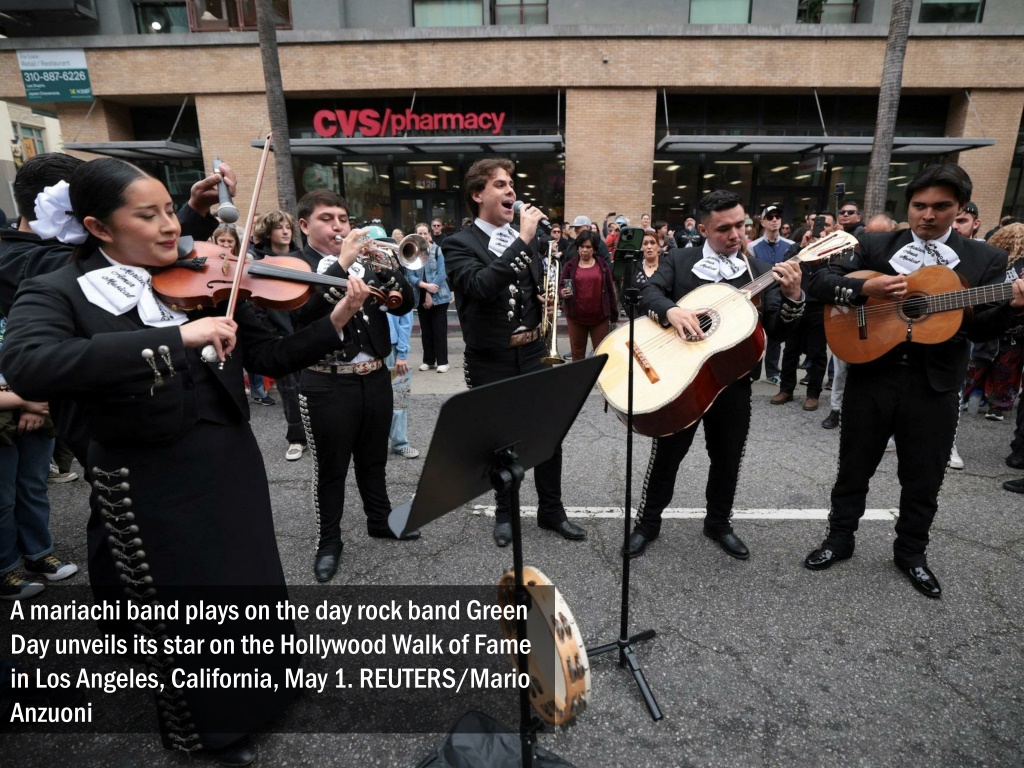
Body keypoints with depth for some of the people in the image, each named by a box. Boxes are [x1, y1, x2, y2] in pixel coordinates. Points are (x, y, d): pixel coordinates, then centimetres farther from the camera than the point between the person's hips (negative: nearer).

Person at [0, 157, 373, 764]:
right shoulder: (58, 293, -10)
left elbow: (269, 356, -1)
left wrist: (335, 323, -16)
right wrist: (177, 338, -39)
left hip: (234, 465, 4)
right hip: (151, 487, -4)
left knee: (253, 586, 22)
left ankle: (258, 691, 52)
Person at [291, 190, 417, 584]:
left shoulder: (366, 260, 9)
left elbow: (404, 304, 2)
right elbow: (303, 311, -23)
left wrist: (387, 266, -16)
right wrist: (342, 264, -28)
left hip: (374, 377, 5)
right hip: (327, 384, -4)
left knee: (374, 458, 20)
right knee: (330, 468, 8)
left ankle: (380, 519, 39)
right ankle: (328, 540, 26)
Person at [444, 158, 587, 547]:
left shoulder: (525, 236, 9)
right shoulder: (459, 244, -8)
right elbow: (481, 286, -28)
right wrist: (522, 241, -28)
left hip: (533, 352, 5)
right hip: (491, 359, -4)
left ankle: (551, 510, 30)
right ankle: (505, 512, 32)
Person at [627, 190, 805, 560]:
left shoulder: (761, 272, 4)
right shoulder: (679, 260, 2)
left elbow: (776, 329, -3)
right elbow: (648, 292, -8)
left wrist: (793, 297, -23)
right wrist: (670, 309, -28)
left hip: (733, 380, 2)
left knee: (727, 457, 15)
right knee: (666, 454, 10)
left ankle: (718, 522, 36)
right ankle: (648, 521, 27)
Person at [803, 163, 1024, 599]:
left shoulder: (985, 260, 3)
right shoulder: (875, 246, 2)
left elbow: (981, 329, -2)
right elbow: (821, 281, -5)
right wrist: (866, 288, -21)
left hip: (934, 386, 1)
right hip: (871, 375, 0)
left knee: (923, 480, 13)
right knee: (854, 467, 13)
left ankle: (911, 552, 35)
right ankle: (839, 539, 31)